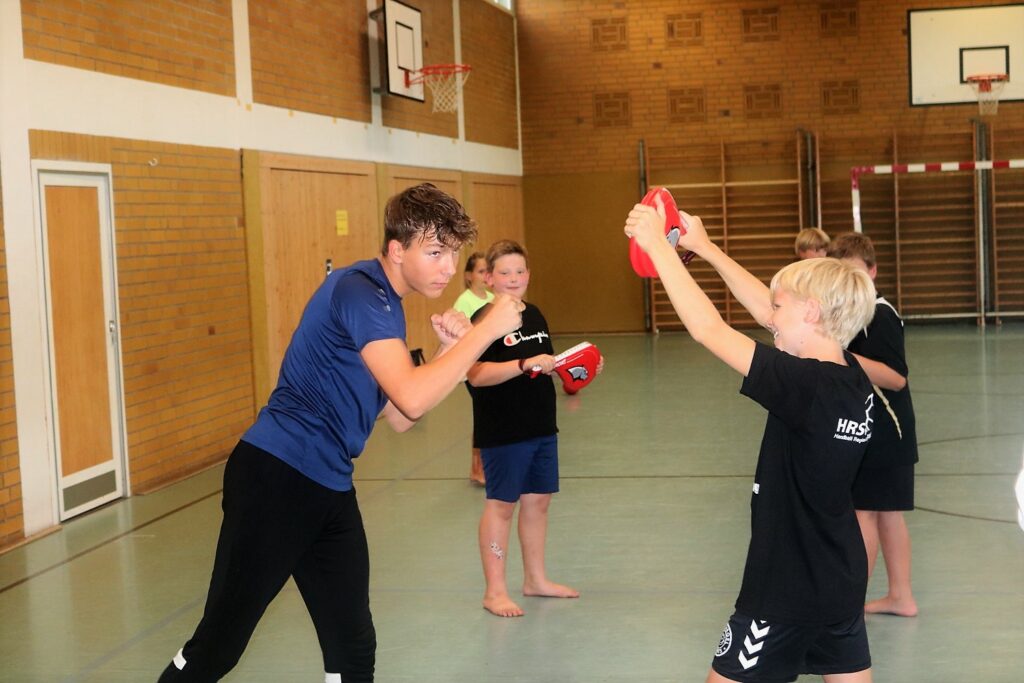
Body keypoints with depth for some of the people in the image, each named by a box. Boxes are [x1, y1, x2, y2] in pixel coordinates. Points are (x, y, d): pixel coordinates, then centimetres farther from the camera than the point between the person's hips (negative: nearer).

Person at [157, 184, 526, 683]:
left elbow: (400, 417, 13)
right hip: (277, 477, -9)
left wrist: (448, 348, 1)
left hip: (330, 490, 9)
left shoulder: (385, 303, 13)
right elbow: (412, 398, -27)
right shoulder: (358, 292, -16)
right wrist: (487, 329, -20)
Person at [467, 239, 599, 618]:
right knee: (501, 504, 0)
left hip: (541, 426, 8)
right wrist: (525, 364, -34)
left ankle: (535, 579, 28)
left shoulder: (534, 314, 11)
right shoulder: (484, 320, -13)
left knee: (537, 500, 14)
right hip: (502, 430, -7)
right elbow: (477, 374, -25)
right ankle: (495, 591, 9)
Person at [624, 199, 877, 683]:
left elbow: (708, 329, -24)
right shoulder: (853, 381, -1)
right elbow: (762, 311, 8)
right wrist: (703, 247, 11)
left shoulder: (806, 386, -24)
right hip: (842, 584, 8)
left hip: (786, 591, -8)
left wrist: (658, 244, -16)